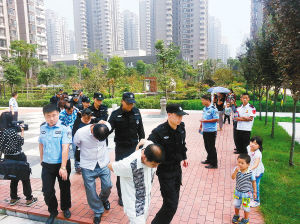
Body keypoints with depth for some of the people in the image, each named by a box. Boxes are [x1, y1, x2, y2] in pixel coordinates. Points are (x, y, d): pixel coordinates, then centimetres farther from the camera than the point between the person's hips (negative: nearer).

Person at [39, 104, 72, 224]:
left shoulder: (64, 129, -17)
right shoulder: (43, 128, -1)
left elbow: (65, 148, -21)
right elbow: (41, 144, 13)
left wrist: (63, 167, -23)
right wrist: (42, 160, 18)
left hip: (61, 164, -3)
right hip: (47, 165, 4)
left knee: (65, 188, 15)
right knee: (47, 190, 8)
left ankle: (65, 208, 40)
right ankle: (53, 212, 32)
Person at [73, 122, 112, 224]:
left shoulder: (106, 127, -21)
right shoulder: (80, 133, -26)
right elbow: (76, 144, -2)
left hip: (103, 163, 2)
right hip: (88, 166, -1)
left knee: (107, 186, 6)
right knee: (90, 190, 5)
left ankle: (104, 199, 42)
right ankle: (98, 211, 31)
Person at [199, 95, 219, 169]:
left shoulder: (213, 109, -15)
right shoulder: (204, 108, 11)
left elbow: (216, 119, -20)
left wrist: (205, 121, -21)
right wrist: (201, 127, 16)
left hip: (211, 131, -8)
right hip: (205, 131, 8)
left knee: (211, 147, -1)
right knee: (207, 146, 18)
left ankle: (214, 164, 9)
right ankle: (209, 160, 34)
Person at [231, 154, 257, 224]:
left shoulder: (250, 173, -22)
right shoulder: (236, 170, -17)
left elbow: (253, 182, -8)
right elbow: (233, 177, -28)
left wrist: (254, 192, -1)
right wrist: (236, 171, -44)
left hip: (246, 193, -3)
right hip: (238, 192, 3)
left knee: (246, 207, 14)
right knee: (236, 205, 20)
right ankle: (236, 216, 47)